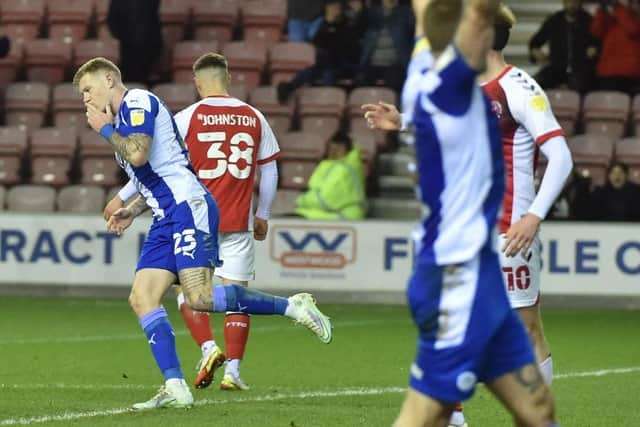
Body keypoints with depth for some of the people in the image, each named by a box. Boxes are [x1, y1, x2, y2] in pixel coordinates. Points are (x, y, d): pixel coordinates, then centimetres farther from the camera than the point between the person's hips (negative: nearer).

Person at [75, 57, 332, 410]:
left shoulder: (137, 102, -3)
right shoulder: (122, 119, 26)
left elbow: (138, 154, -19)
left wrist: (105, 130, -3)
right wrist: (133, 210, 20)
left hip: (187, 206, -10)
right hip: (166, 219, 10)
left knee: (200, 297, -21)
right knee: (141, 298, -4)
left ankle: (292, 306, -9)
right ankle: (175, 388, -9)